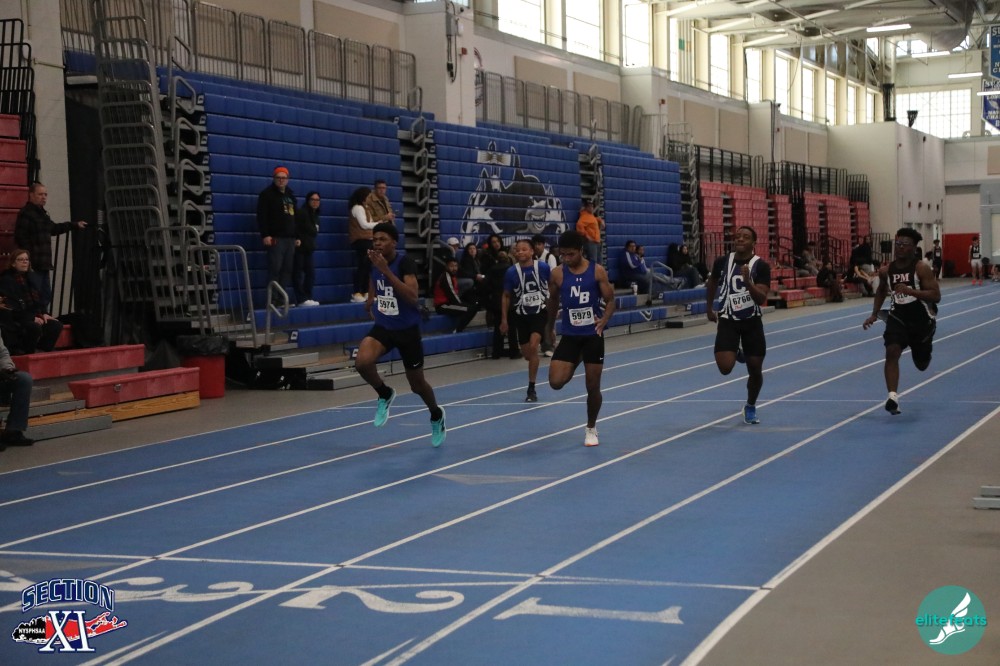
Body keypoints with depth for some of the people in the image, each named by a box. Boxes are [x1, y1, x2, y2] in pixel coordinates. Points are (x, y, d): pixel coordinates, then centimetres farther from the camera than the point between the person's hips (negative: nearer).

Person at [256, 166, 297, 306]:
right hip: (275, 238, -7)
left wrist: (297, 236, 19)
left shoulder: (290, 195, 21)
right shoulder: (267, 194, -2)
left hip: (290, 238, 7)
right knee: (275, 269, -10)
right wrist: (265, 235, -18)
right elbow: (262, 216, -10)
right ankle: (273, 298, -9)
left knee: (287, 269, 4)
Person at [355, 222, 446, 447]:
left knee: (417, 384, 11)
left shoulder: (405, 262, -19)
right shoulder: (375, 262, -2)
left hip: (407, 330, -4)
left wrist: (386, 270, -35)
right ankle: (385, 395, 2)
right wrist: (371, 302, 8)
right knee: (362, 362, -28)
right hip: (382, 327, 4)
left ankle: (436, 416, 43)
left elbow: (413, 298, -33)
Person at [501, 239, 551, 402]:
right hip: (521, 315, 3)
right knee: (526, 352, 9)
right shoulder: (511, 272, -7)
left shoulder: (543, 267, -11)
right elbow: (506, 296, 4)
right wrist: (504, 319, 3)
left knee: (533, 347, -19)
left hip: (540, 312, -3)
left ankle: (531, 389, -13)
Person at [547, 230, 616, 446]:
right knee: (556, 382, -12)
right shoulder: (557, 274, -3)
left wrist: (604, 320, -21)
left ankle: (591, 429, 26)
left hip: (593, 335, -1)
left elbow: (610, 300, -3)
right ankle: (574, 365, 23)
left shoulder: (597, 271, -7)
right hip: (569, 335, 1)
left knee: (593, 387, 4)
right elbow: (553, 302, 12)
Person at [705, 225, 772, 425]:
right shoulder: (722, 261, -4)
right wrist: (710, 308, 21)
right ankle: (737, 353, 22)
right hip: (728, 321, 1)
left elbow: (762, 299, -20)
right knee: (725, 367, -16)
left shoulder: (761, 266, -12)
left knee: (755, 370, 4)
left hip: (752, 322, -1)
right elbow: (712, 283, 18)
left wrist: (748, 281, -34)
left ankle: (750, 406, 31)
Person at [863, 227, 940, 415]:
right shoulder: (887, 271, -3)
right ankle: (893, 396, -26)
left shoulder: (922, 269, -17)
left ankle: (920, 351, 54)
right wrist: (874, 314, 8)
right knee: (891, 351, -24)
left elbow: (936, 296, -24)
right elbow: (881, 291, 18)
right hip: (898, 317, 2)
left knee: (922, 364, 14)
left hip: (921, 319, -2)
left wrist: (910, 290, -34)